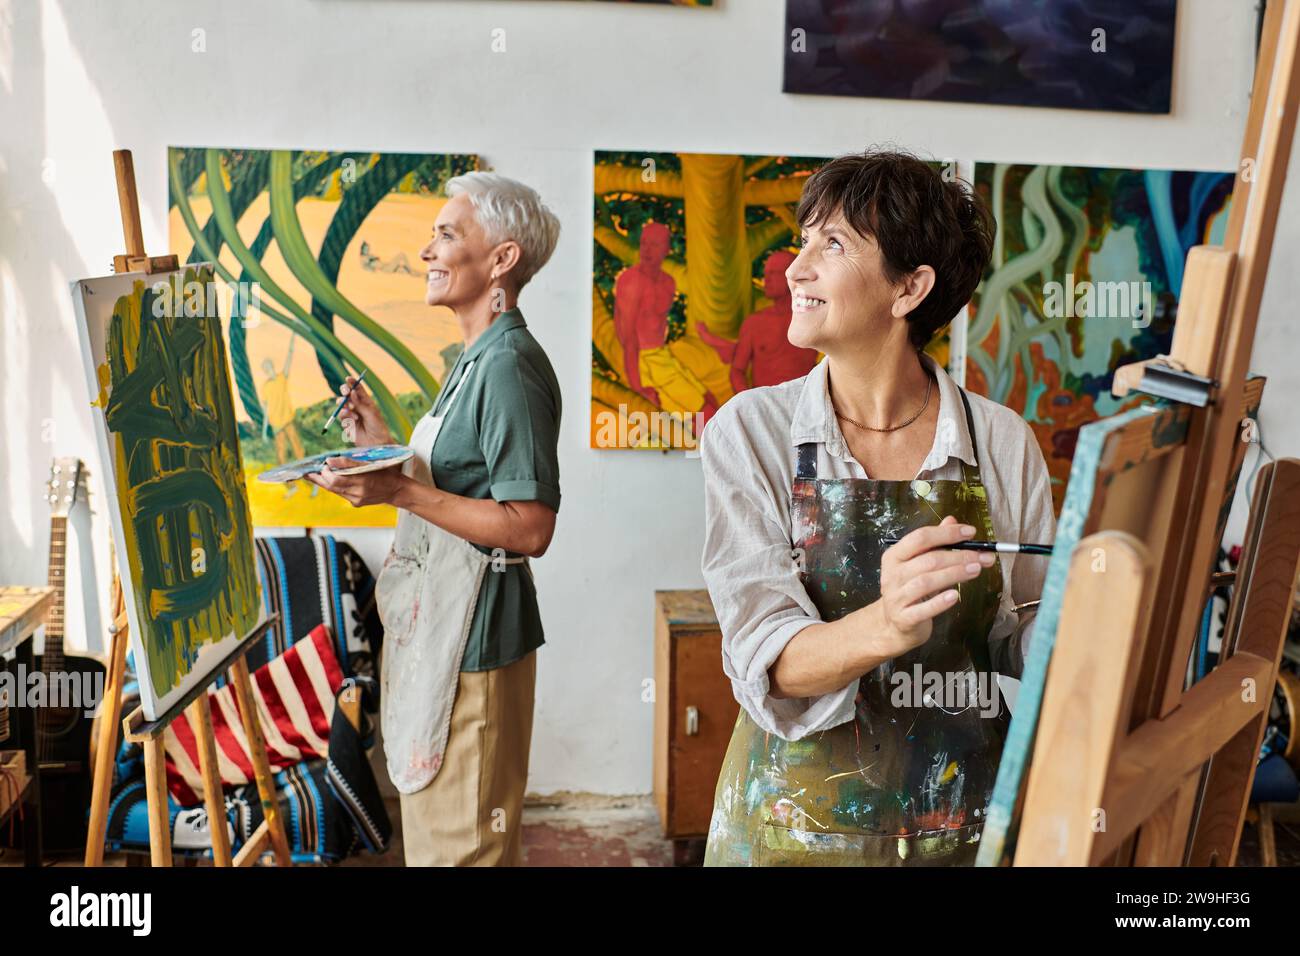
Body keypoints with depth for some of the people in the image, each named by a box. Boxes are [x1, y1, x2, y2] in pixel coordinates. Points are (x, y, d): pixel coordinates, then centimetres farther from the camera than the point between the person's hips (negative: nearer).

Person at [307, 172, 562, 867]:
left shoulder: (510, 367, -18)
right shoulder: (476, 361, 14)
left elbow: (528, 528, -23)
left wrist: (398, 491, -26)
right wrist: (383, 446, 11)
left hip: (473, 635, -10)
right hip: (438, 623, 10)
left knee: (461, 840, 2)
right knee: (435, 824, 22)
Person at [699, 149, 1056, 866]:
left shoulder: (1002, 442, -7)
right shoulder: (751, 432, -10)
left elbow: (1027, 642, 1)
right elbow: (765, 663, -18)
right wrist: (885, 626, -36)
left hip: (966, 825, 1)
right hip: (798, 825, -1)